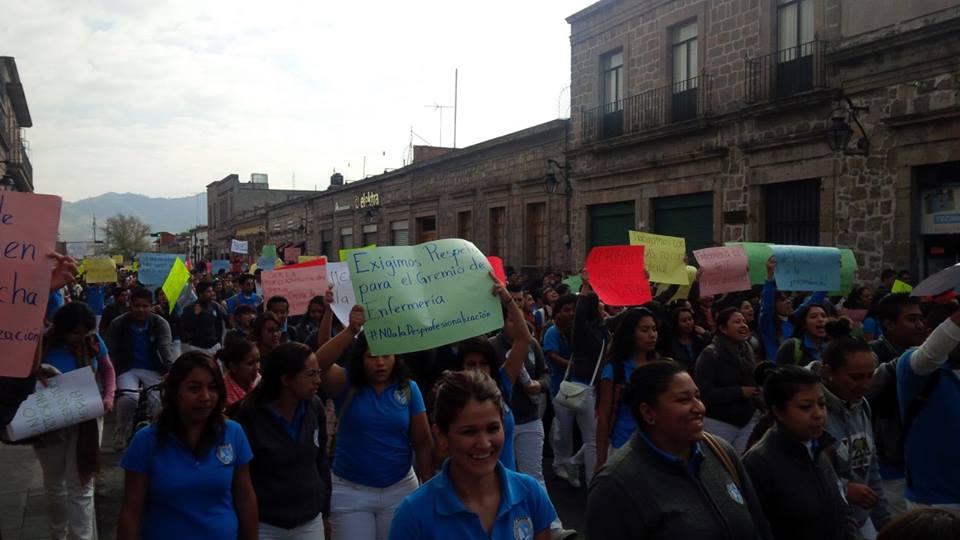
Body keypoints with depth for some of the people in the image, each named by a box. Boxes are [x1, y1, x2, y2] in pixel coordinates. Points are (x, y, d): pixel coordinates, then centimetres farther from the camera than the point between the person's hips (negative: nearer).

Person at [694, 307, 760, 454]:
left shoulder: (747, 350, 8)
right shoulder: (710, 354, -13)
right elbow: (703, 393, -19)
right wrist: (739, 391, -18)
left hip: (747, 421, 6)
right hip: (719, 423, -6)